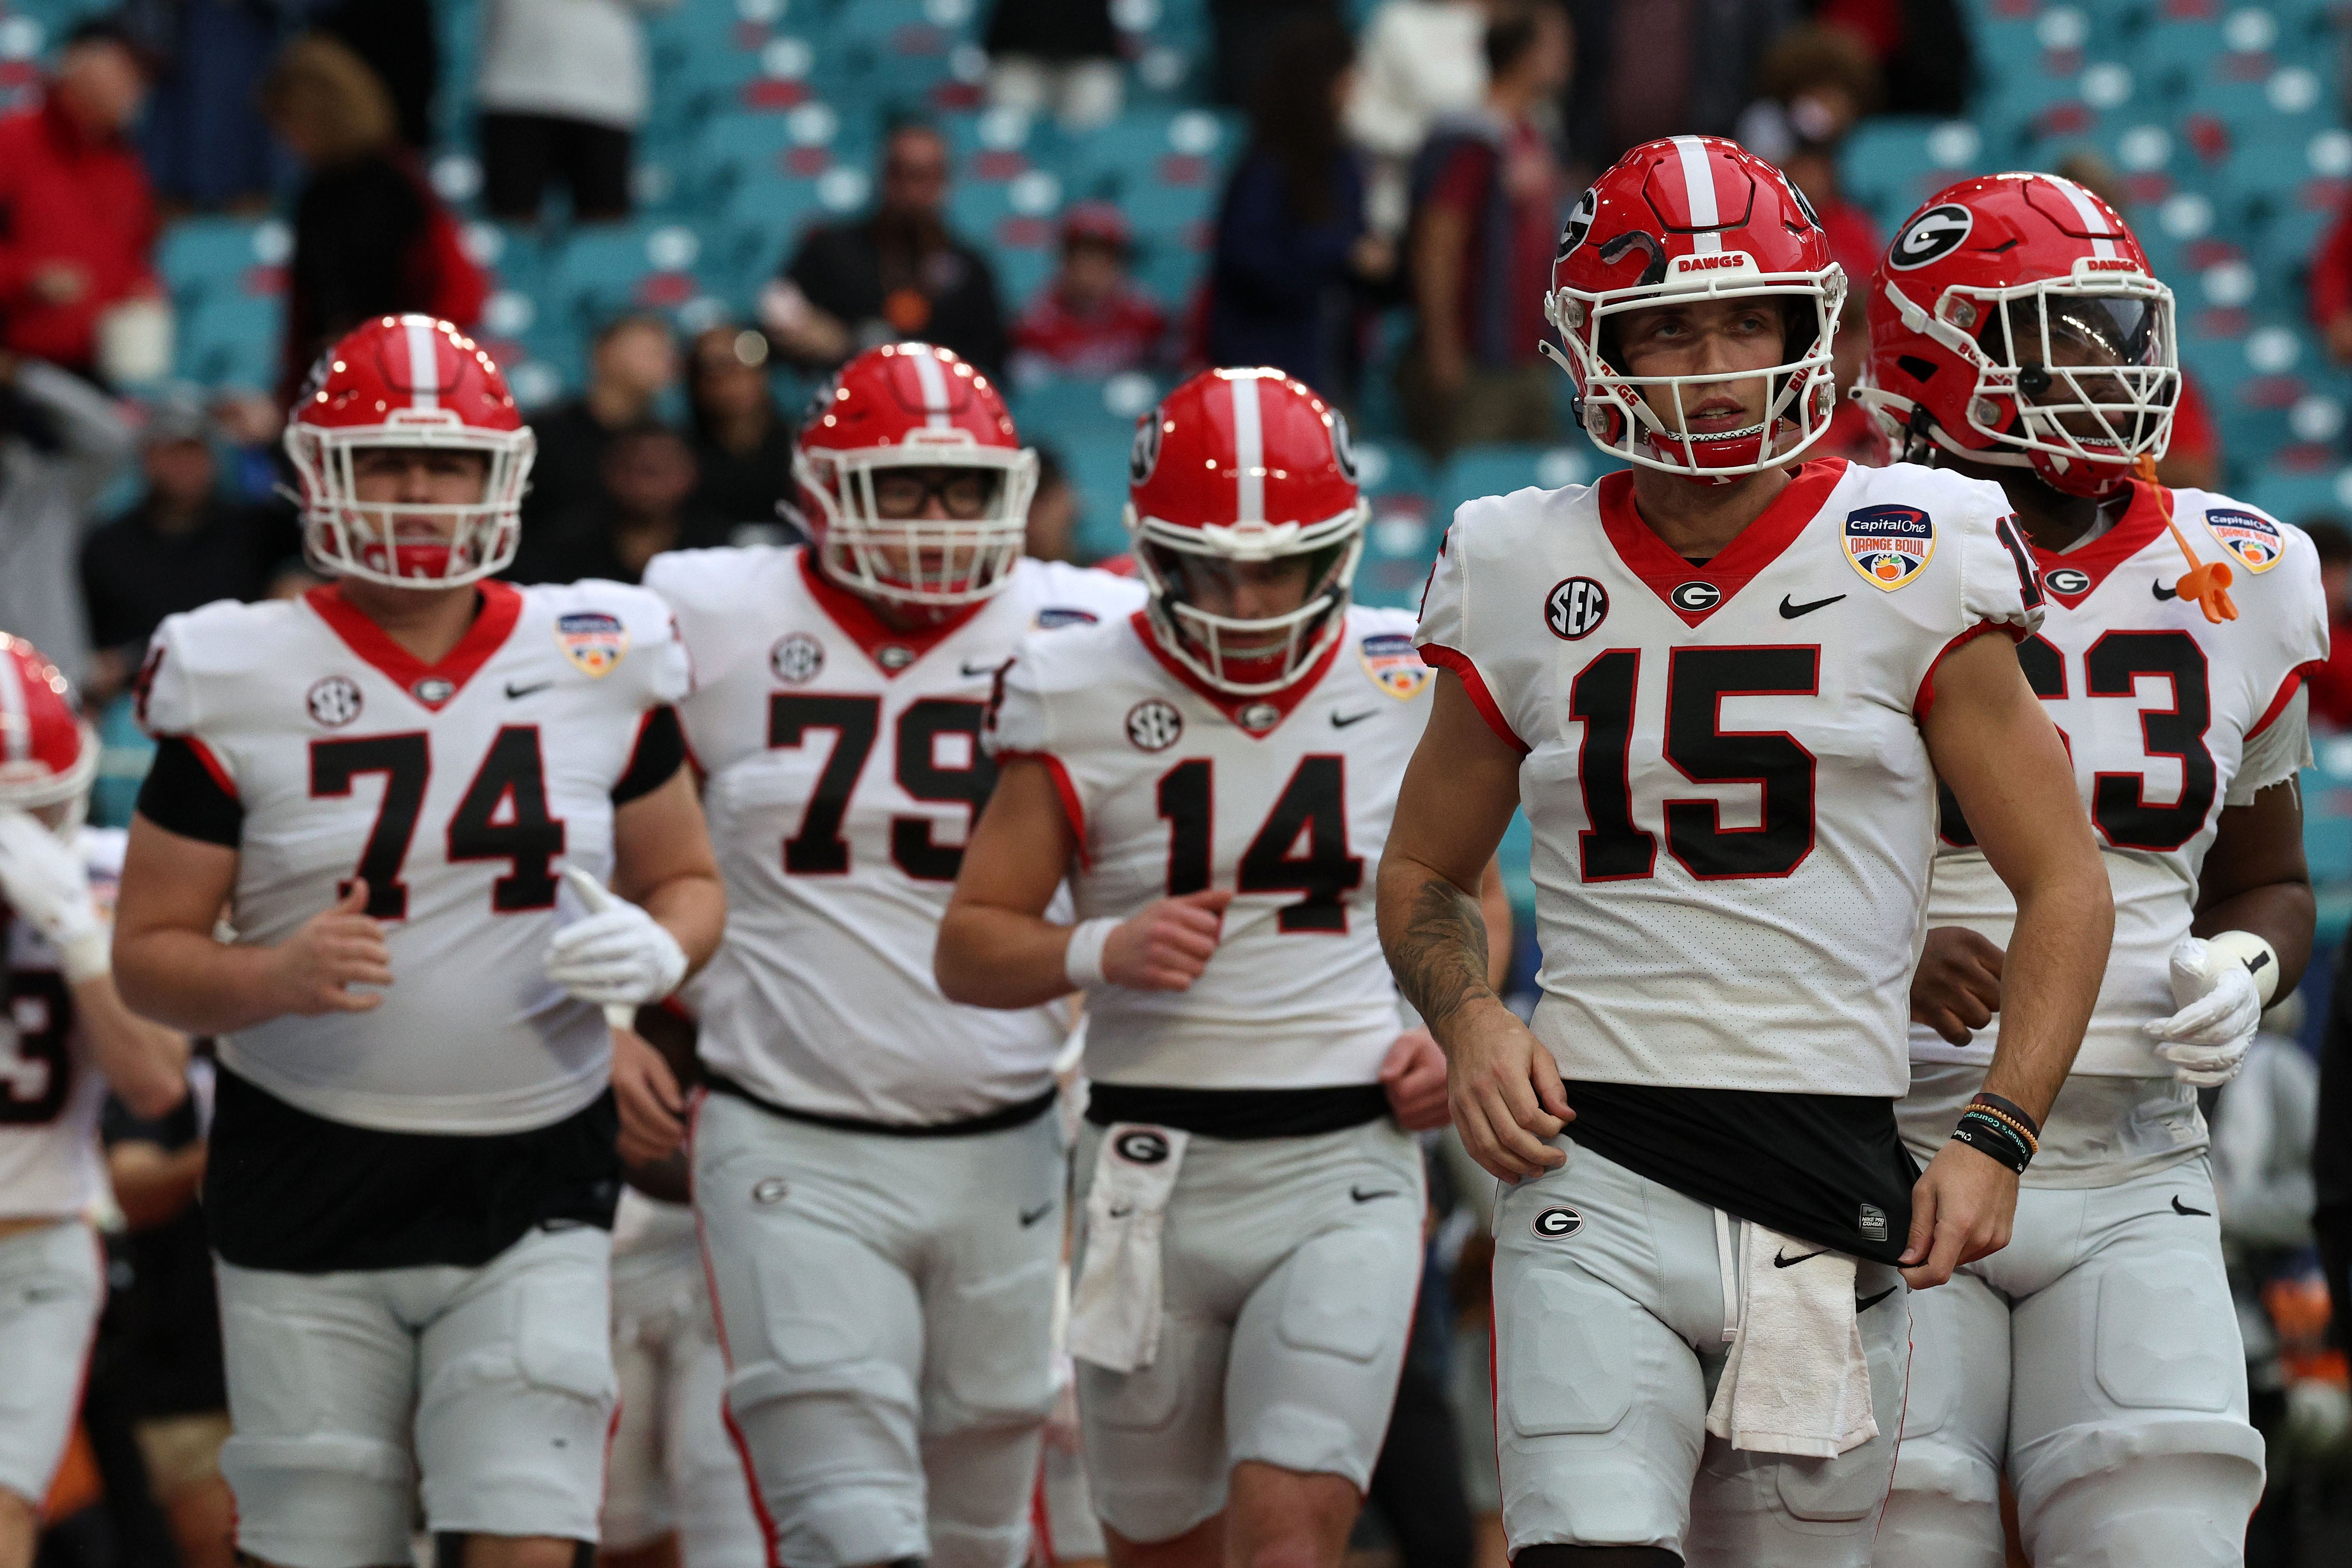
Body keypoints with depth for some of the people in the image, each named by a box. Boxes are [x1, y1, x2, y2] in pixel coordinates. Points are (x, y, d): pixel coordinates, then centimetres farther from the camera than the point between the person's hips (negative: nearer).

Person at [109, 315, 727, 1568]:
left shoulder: (597, 665, 3)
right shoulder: (241, 686, -4)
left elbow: (686, 881, 15)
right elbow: (149, 953, -1)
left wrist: (660, 952, -9)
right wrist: (276, 976, -22)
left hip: (530, 1193, 1)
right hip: (311, 1193, -1)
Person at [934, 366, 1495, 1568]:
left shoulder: (1406, 688, 2)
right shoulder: (1082, 703, -3)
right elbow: (970, 948, 0)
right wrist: (1101, 953, -19)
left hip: (1344, 1165, -1)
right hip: (1155, 1173, 1)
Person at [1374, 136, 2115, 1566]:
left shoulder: (1911, 569, 1)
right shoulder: (1527, 580, 6)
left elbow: (2065, 885, 5)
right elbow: (1425, 872, 21)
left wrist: (1997, 1139, -8)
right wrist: (1470, 1023, 0)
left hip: (1834, 1182, 0)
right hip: (1599, 1179, 0)